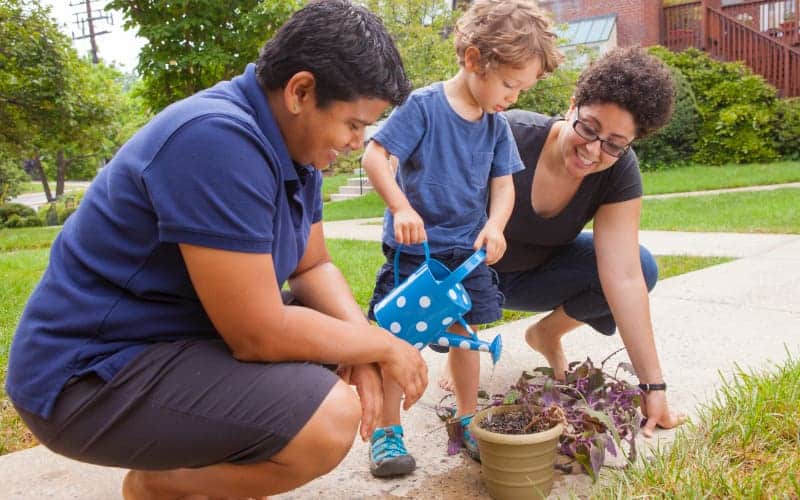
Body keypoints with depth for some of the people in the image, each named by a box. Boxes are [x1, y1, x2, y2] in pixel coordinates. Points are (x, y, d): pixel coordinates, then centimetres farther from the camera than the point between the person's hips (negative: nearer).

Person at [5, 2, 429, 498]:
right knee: (329, 419, -26)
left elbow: (313, 266, 8)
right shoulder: (217, 140, -28)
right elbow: (259, 336, -27)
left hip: (185, 333, 10)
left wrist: (362, 338, -11)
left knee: (347, 322, 10)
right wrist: (382, 344, -13)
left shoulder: (297, 142, 2)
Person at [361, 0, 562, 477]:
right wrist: (401, 207, -31)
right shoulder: (424, 106, -15)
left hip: (467, 250, 5)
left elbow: (504, 184, 4)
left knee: (465, 333, 15)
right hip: (412, 247, -5)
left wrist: (495, 224, -15)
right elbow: (375, 155, -19)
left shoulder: (497, 126, 2)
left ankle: (468, 420, 33)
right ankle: (388, 432, 17)